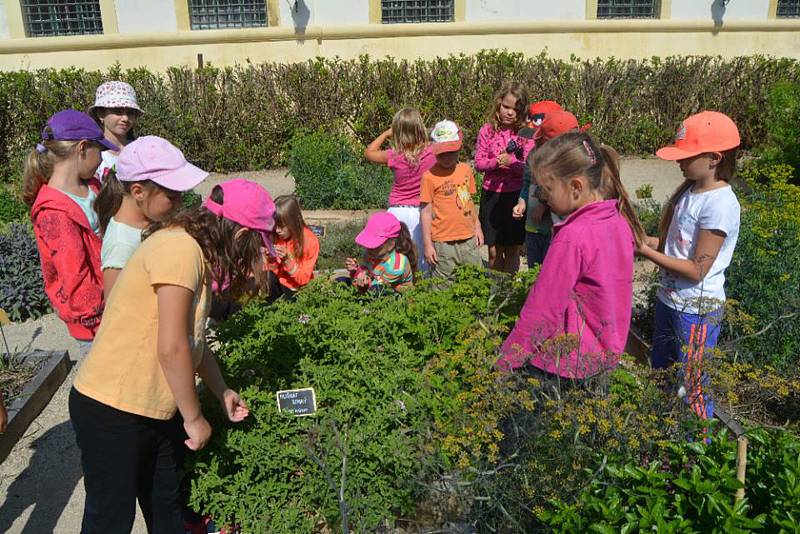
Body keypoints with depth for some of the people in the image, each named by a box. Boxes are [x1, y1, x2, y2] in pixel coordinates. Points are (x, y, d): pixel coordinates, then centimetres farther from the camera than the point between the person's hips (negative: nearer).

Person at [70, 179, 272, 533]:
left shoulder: (195, 252, 7)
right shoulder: (180, 248, -24)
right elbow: (172, 348, -25)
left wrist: (222, 392, 22)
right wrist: (195, 418, -14)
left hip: (155, 411, 9)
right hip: (111, 413, -9)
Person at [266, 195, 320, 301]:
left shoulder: (310, 241, -18)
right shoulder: (275, 236, -7)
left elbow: (303, 279, -17)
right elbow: (274, 270, 1)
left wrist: (287, 260, -31)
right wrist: (271, 260, -21)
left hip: (297, 290, -3)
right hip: (278, 281, 4)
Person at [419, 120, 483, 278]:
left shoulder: (466, 169, 7)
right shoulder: (430, 176, -9)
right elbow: (426, 212, -7)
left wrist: (477, 227, 18)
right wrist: (427, 245, -8)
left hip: (469, 240, 5)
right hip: (443, 244, -5)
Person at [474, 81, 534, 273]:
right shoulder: (487, 130, -1)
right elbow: (478, 163, 0)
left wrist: (510, 161, -26)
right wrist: (496, 162, -19)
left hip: (516, 194, -1)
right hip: (491, 194, 1)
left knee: (512, 250, 9)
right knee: (494, 252, 9)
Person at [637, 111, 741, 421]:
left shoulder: (720, 204, -22)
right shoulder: (689, 189, 3)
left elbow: (697, 270, -22)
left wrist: (647, 252, -20)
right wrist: (645, 239, -5)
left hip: (697, 310, -9)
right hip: (669, 299, 9)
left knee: (691, 387, 5)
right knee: (661, 375, 22)